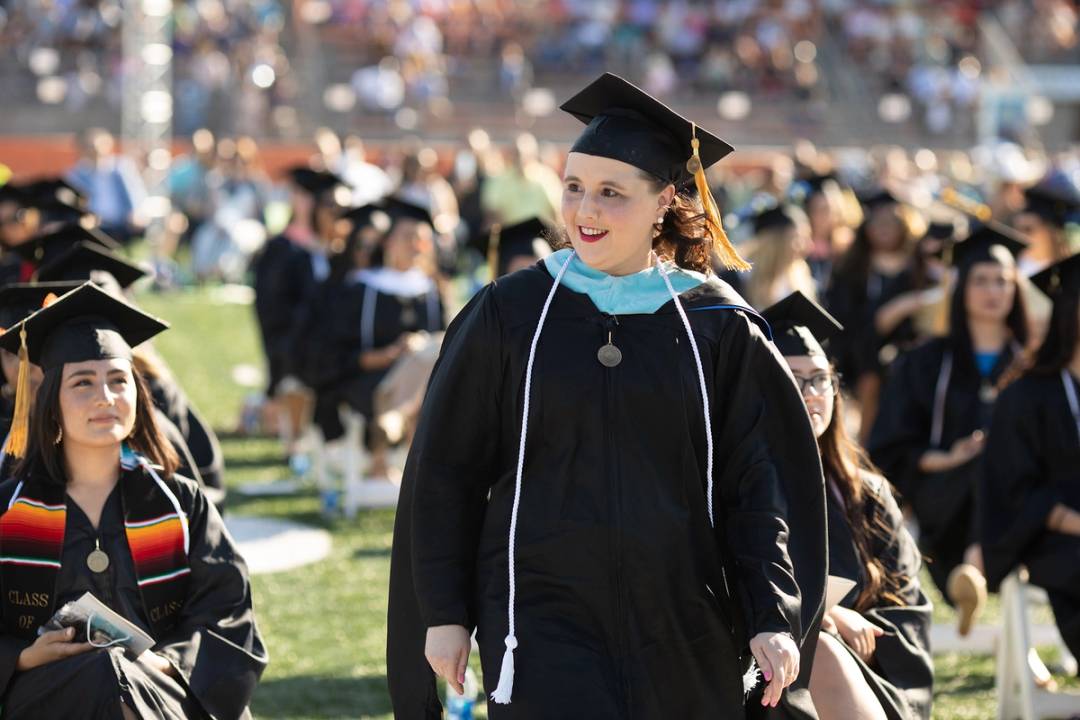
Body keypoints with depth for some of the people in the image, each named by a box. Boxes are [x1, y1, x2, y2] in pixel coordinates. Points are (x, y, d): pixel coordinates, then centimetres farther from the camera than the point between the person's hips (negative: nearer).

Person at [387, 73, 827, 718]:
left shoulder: (718, 327, 3)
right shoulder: (512, 313, 1)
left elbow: (763, 482, 1)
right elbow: (446, 472, 4)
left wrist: (776, 619, -8)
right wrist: (444, 613, 1)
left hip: (683, 632, 2)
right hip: (545, 618, -1)